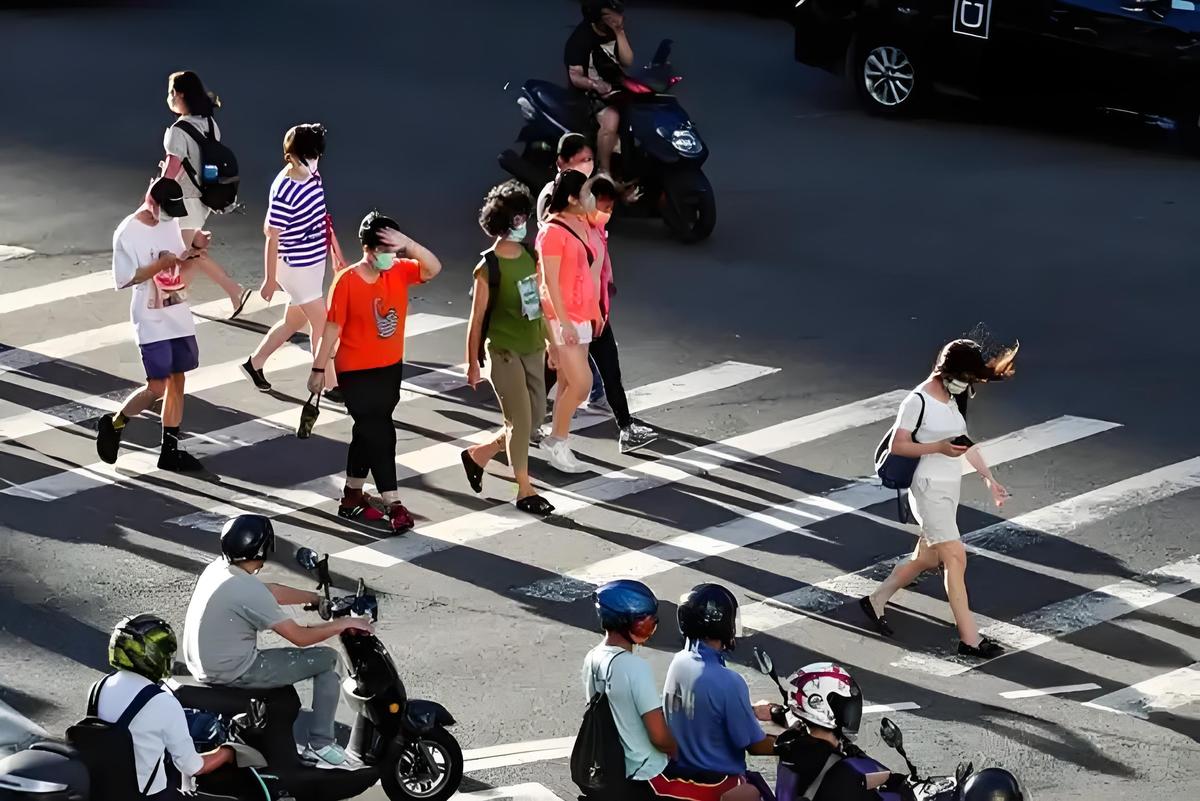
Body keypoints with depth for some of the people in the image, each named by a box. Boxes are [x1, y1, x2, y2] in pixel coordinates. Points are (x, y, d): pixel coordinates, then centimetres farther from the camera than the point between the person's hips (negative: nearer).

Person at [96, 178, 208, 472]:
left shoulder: (171, 223, 7)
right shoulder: (128, 233, -15)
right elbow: (123, 280, -16)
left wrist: (193, 260, -7)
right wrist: (161, 265, -21)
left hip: (179, 317, 7)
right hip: (151, 323, -7)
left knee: (177, 381, 8)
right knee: (157, 387, -9)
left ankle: (170, 451, 15)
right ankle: (113, 425, 14)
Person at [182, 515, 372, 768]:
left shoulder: (218, 568, 1)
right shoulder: (249, 590, -24)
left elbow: (274, 592, 16)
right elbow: (300, 637, -18)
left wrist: (319, 599, 21)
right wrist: (344, 623, -6)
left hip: (201, 665, 9)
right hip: (233, 673, -9)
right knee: (327, 660, -1)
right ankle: (320, 745, 4)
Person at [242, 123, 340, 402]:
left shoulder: (313, 176, 0)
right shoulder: (284, 193, -25)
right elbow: (272, 238, -18)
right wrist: (270, 280, -13)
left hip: (314, 262, 9)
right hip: (296, 267, -9)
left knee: (294, 321, 21)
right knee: (322, 325, -1)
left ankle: (255, 363, 38)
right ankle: (330, 385, 10)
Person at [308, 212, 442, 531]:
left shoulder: (399, 271, -3)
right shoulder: (347, 281, -16)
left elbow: (434, 268, -17)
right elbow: (333, 328, -12)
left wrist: (408, 245, -31)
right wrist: (318, 369, -8)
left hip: (390, 368, 6)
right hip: (357, 373, -6)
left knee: (368, 433, 16)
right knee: (380, 435, -7)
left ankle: (352, 497, 29)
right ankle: (393, 505, -5)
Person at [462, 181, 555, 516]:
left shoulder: (530, 255, 4)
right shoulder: (488, 268, -15)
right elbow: (476, 318, -10)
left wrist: (549, 340, 17)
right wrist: (472, 363, -8)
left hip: (533, 348, 7)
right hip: (504, 351, -7)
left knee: (534, 416, 11)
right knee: (520, 420, -4)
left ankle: (479, 454, 31)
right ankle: (525, 491, 9)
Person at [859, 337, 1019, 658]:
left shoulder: (953, 399, 9)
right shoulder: (919, 401, -16)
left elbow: (964, 442, 16)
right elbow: (898, 445, -14)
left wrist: (989, 479, 12)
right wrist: (938, 447, -24)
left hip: (950, 487, 9)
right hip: (930, 489, -9)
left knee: (926, 559, 16)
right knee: (956, 558, -11)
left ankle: (876, 601, 34)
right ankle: (969, 638, -9)